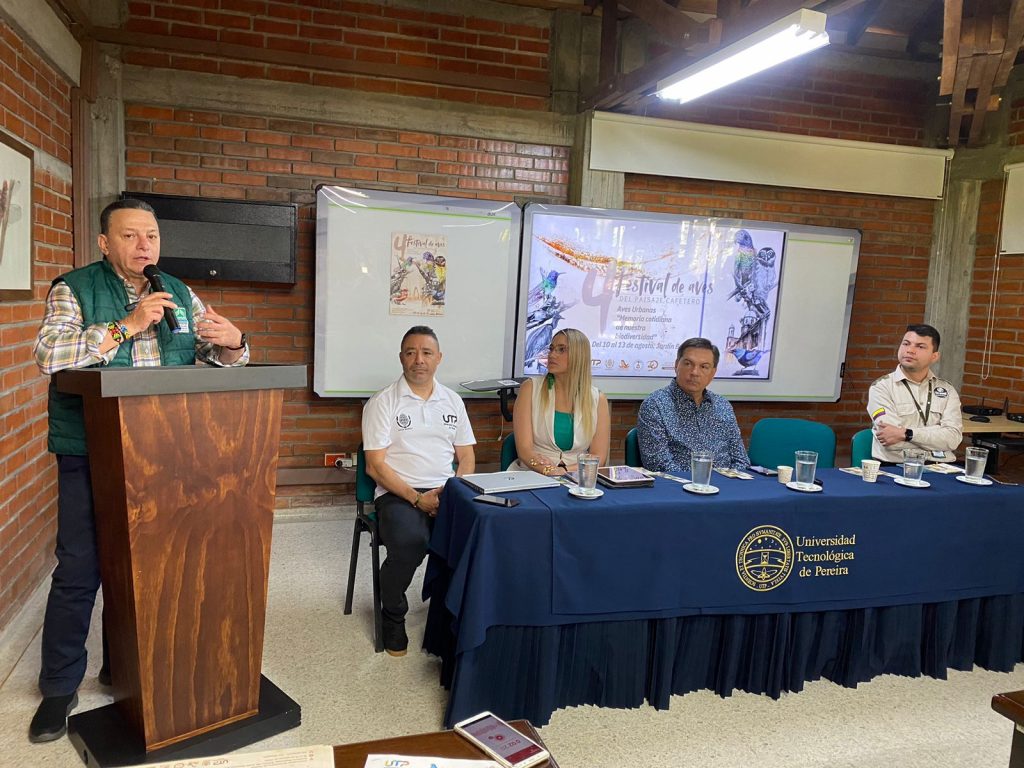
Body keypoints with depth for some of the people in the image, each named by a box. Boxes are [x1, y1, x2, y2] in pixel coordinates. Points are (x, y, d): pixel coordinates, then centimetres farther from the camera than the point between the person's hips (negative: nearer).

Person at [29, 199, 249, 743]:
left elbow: (219, 356, 10)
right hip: (91, 456, -4)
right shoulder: (74, 289, -2)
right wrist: (126, 326, -23)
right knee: (79, 570, 2)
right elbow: (50, 355, -17)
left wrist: (232, 342, -13)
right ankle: (59, 687, 20)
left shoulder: (179, 294, 10)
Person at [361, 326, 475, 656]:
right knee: (410, 540, -35)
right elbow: (376, 466, -5)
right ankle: (392, 616, -4)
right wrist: (417, 499, -15)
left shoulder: (453, 401, 16)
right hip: (398, 493, -3)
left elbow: (467, 457, 16)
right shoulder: (382, 403, 1)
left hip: (446, 492, 4)